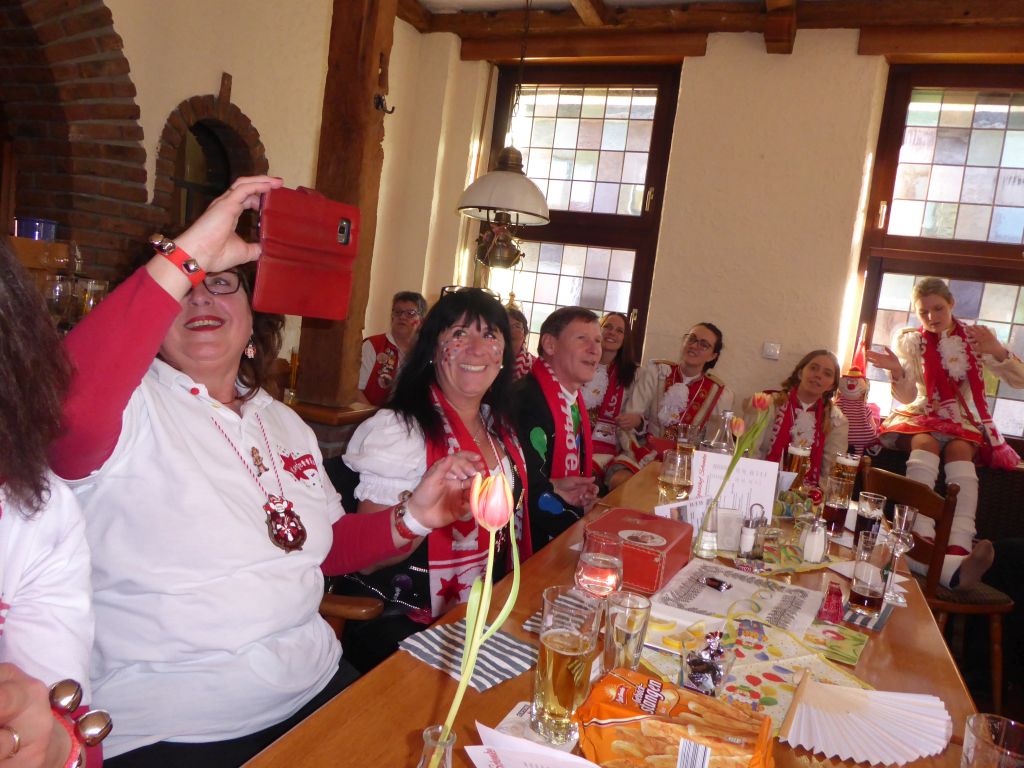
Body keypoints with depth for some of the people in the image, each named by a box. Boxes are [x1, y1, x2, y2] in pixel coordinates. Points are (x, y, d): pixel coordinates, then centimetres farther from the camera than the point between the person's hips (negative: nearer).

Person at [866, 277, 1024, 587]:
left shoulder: (973, 337, 7)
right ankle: (923, 547, -55)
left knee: (959, 449, -34)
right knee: (925, 444, -35)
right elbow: (906, 397, 1)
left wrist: (997, 352, -16)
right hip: (923, 417, 0)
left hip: (964, 423, 1)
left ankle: (957, 552, -55)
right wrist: (897, 372, -21)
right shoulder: (910, 340, 7)